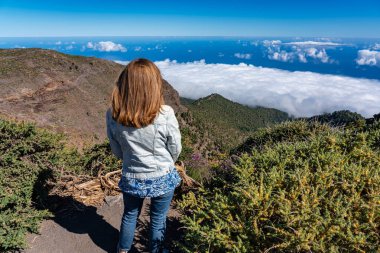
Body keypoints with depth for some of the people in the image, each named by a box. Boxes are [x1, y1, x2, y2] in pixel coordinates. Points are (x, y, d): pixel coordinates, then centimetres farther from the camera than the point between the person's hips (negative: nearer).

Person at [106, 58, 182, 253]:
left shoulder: (112, 115, -17)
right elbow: (175, 149, -9)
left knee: (130, 215, 28)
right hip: (163, 179, -2)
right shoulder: (165, 114, -25)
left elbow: (117, 151, -3)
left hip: (131, 178, 3)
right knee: (158, 219, 22)